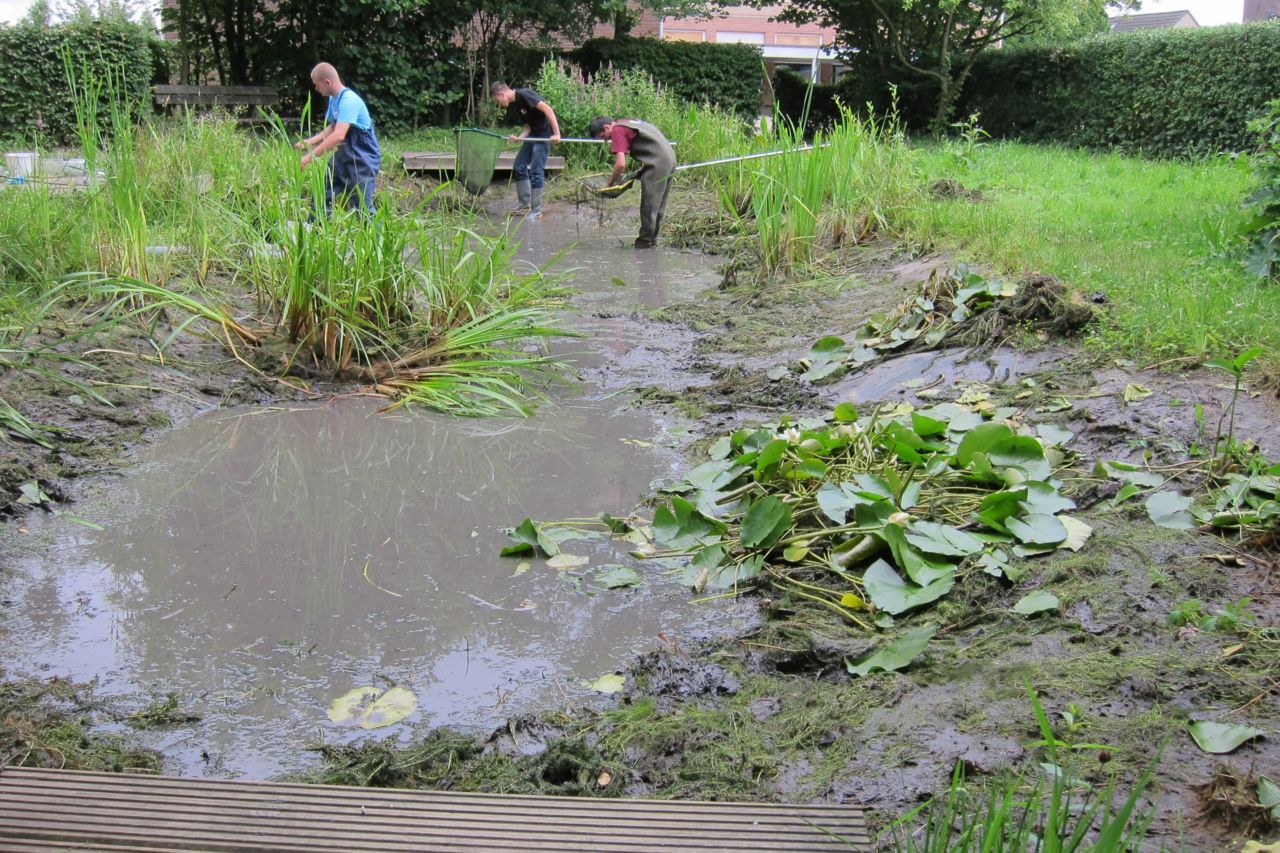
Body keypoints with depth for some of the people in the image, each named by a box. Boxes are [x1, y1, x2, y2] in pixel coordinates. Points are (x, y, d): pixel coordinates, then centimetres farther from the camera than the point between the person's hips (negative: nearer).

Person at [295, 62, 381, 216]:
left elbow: (338, 136, -33)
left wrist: (310, 156, -30)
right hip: (343, 157, 9)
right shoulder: (333, 99, 6)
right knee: (322, 195, 12)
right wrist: (310, 142, 6)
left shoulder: (349, 100, -24)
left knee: (362, 207, -7)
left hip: (362, 160, -9)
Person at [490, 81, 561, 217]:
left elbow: (547, 108, -24)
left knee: (536, 171, -8)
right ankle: (524, 203, 19)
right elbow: (528, 126, 13)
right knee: (519, 166, 10)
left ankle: (536, 209, 1)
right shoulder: (517, 104, 12)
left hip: (545, 134, -9)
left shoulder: (524, 94, -16)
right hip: (533, 134, 10)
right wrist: (518, 138, -7)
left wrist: (557, 133, -27)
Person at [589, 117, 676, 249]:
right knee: (658, 204, 16)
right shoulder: (626, 122, 20)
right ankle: (652, 238, 24)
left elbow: (621, 164, -17)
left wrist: (609, 184, -5)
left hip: (657, 163, -10)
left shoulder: (617, 130, -9)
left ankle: (646, 241, 5)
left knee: (648, 205, -1)